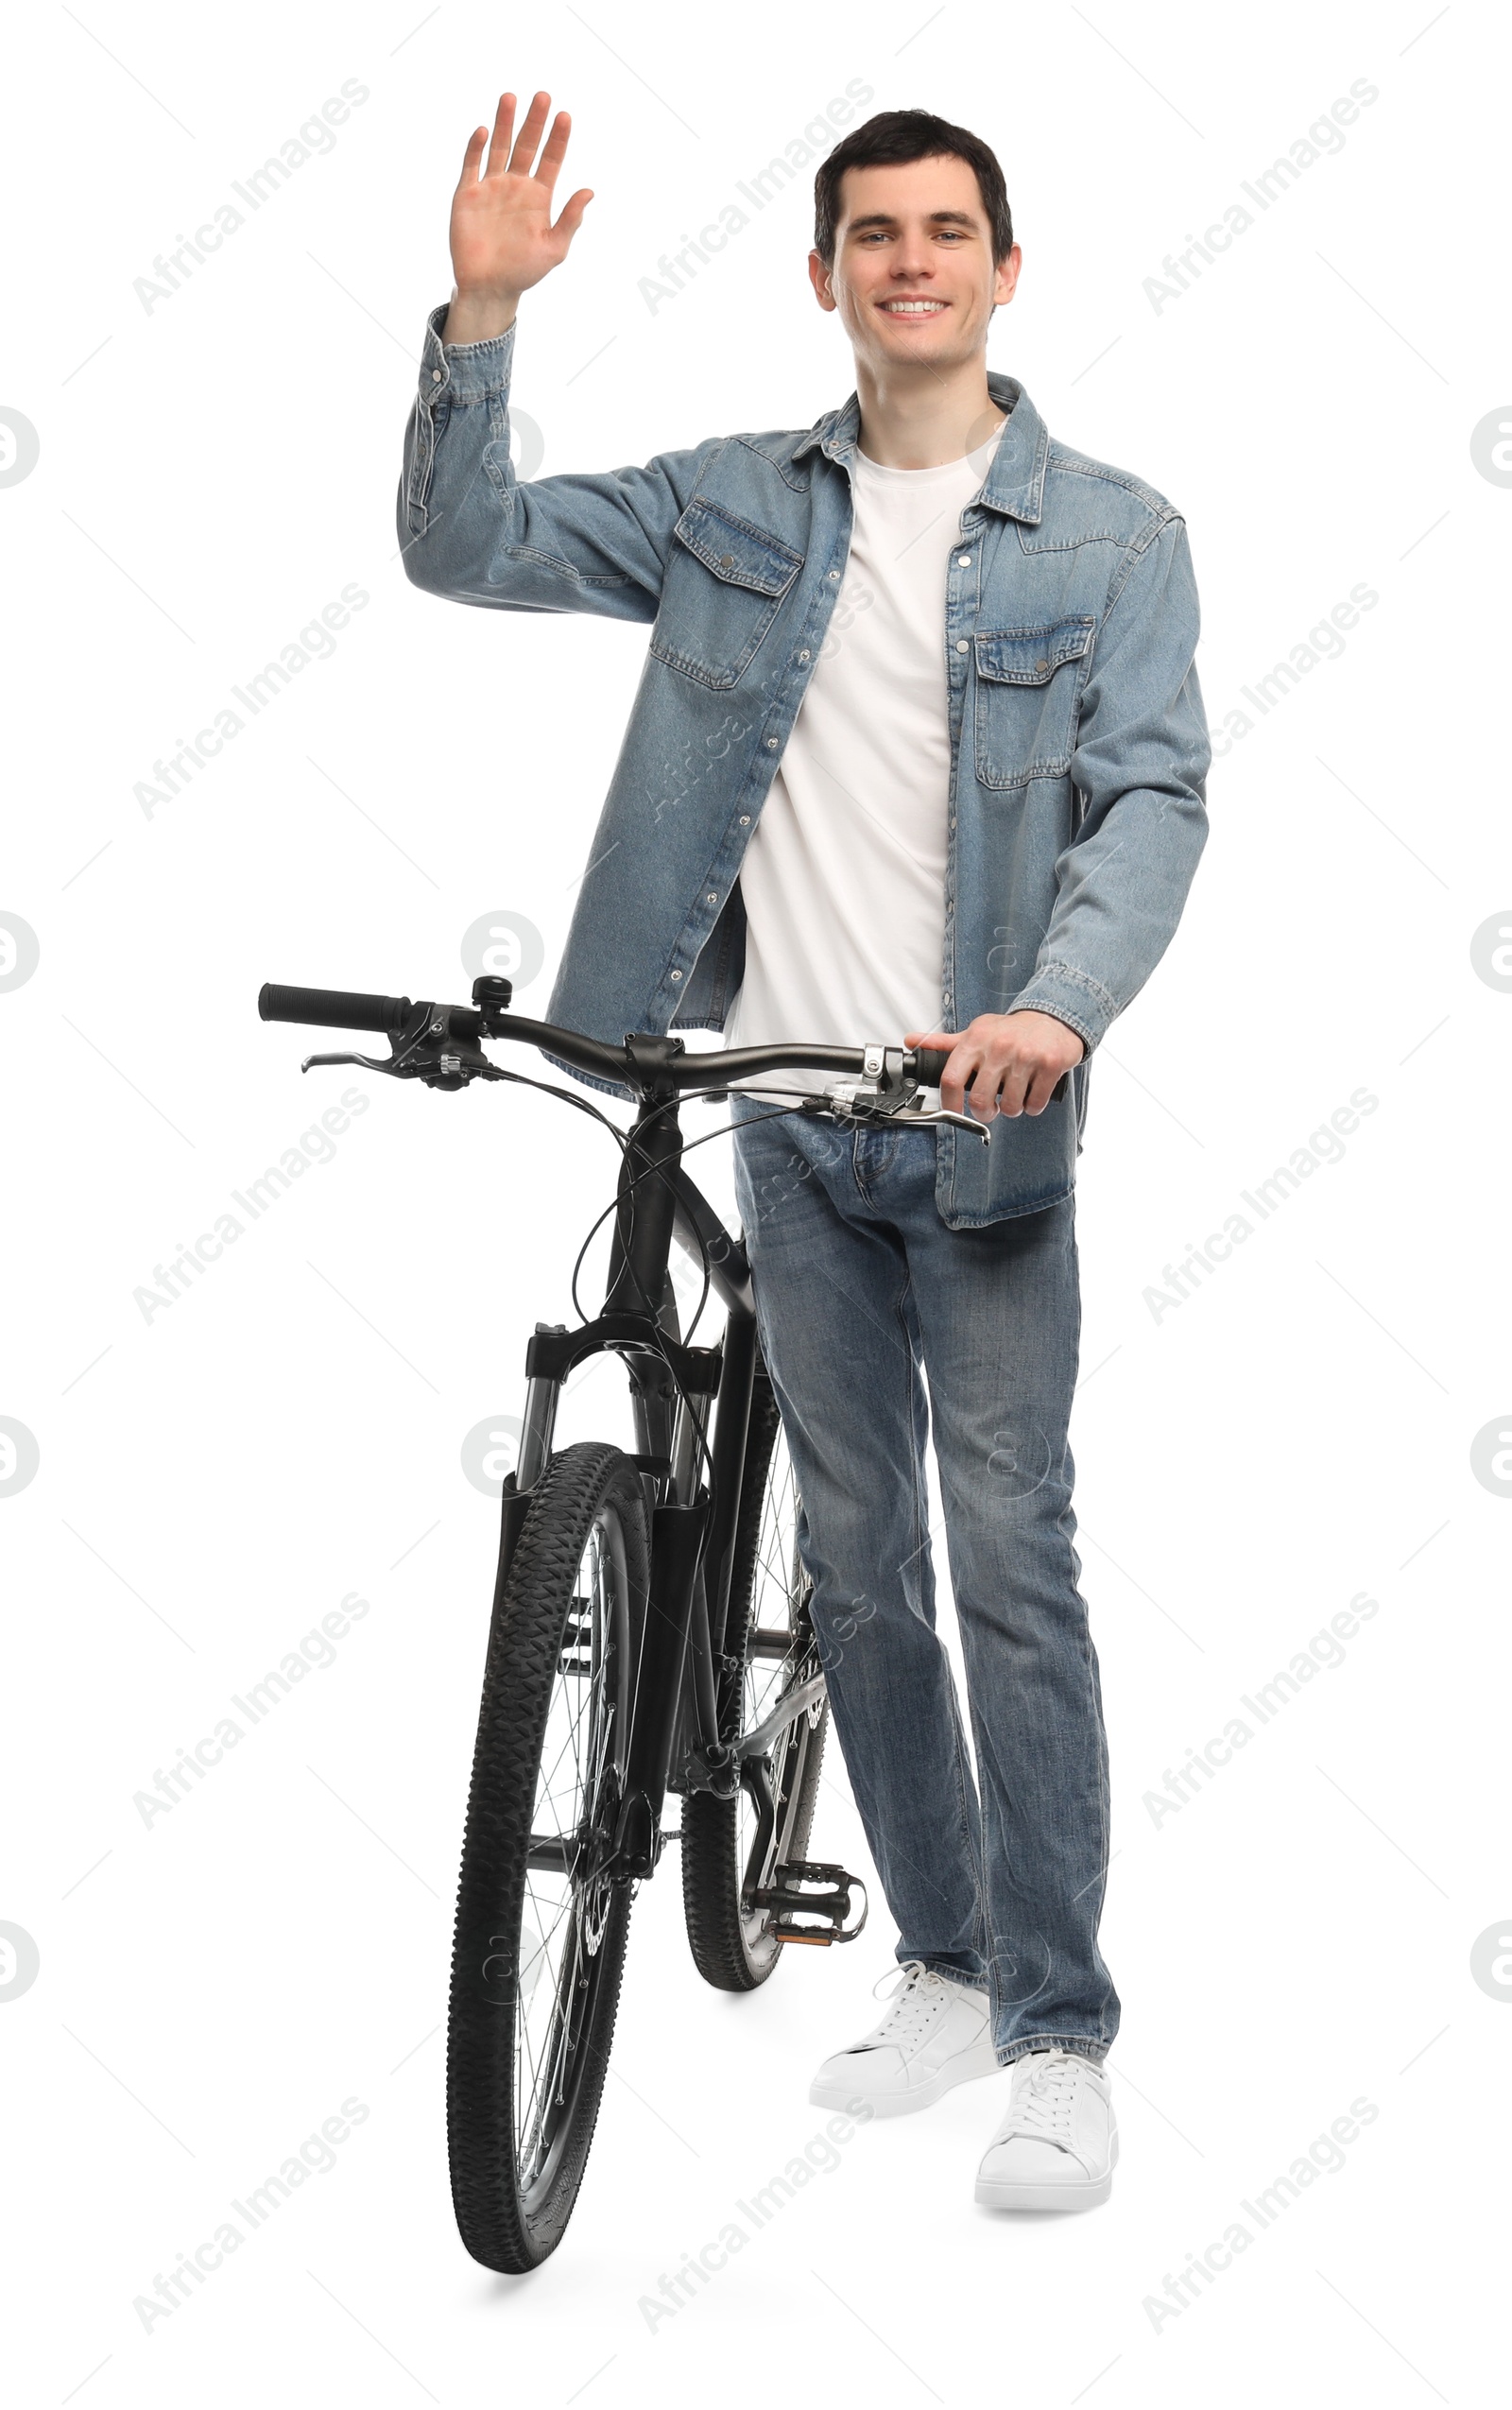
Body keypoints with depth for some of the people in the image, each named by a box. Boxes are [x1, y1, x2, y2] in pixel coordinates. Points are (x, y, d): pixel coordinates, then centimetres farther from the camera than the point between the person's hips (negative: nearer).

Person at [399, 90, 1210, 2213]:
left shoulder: (1111, 532, 0)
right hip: (784, 1108, 4)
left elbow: (1157, 795, -11)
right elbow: (463, 548, 5)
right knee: (858, 1567, 11)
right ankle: (946, 1972, 25)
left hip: (980, 1120, -3)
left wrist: (1062, 1005, -29)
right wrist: (482, 319, -11)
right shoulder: (733, 506, 8)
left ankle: (1062, 2039, 5)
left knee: (1013, 1570, -4)